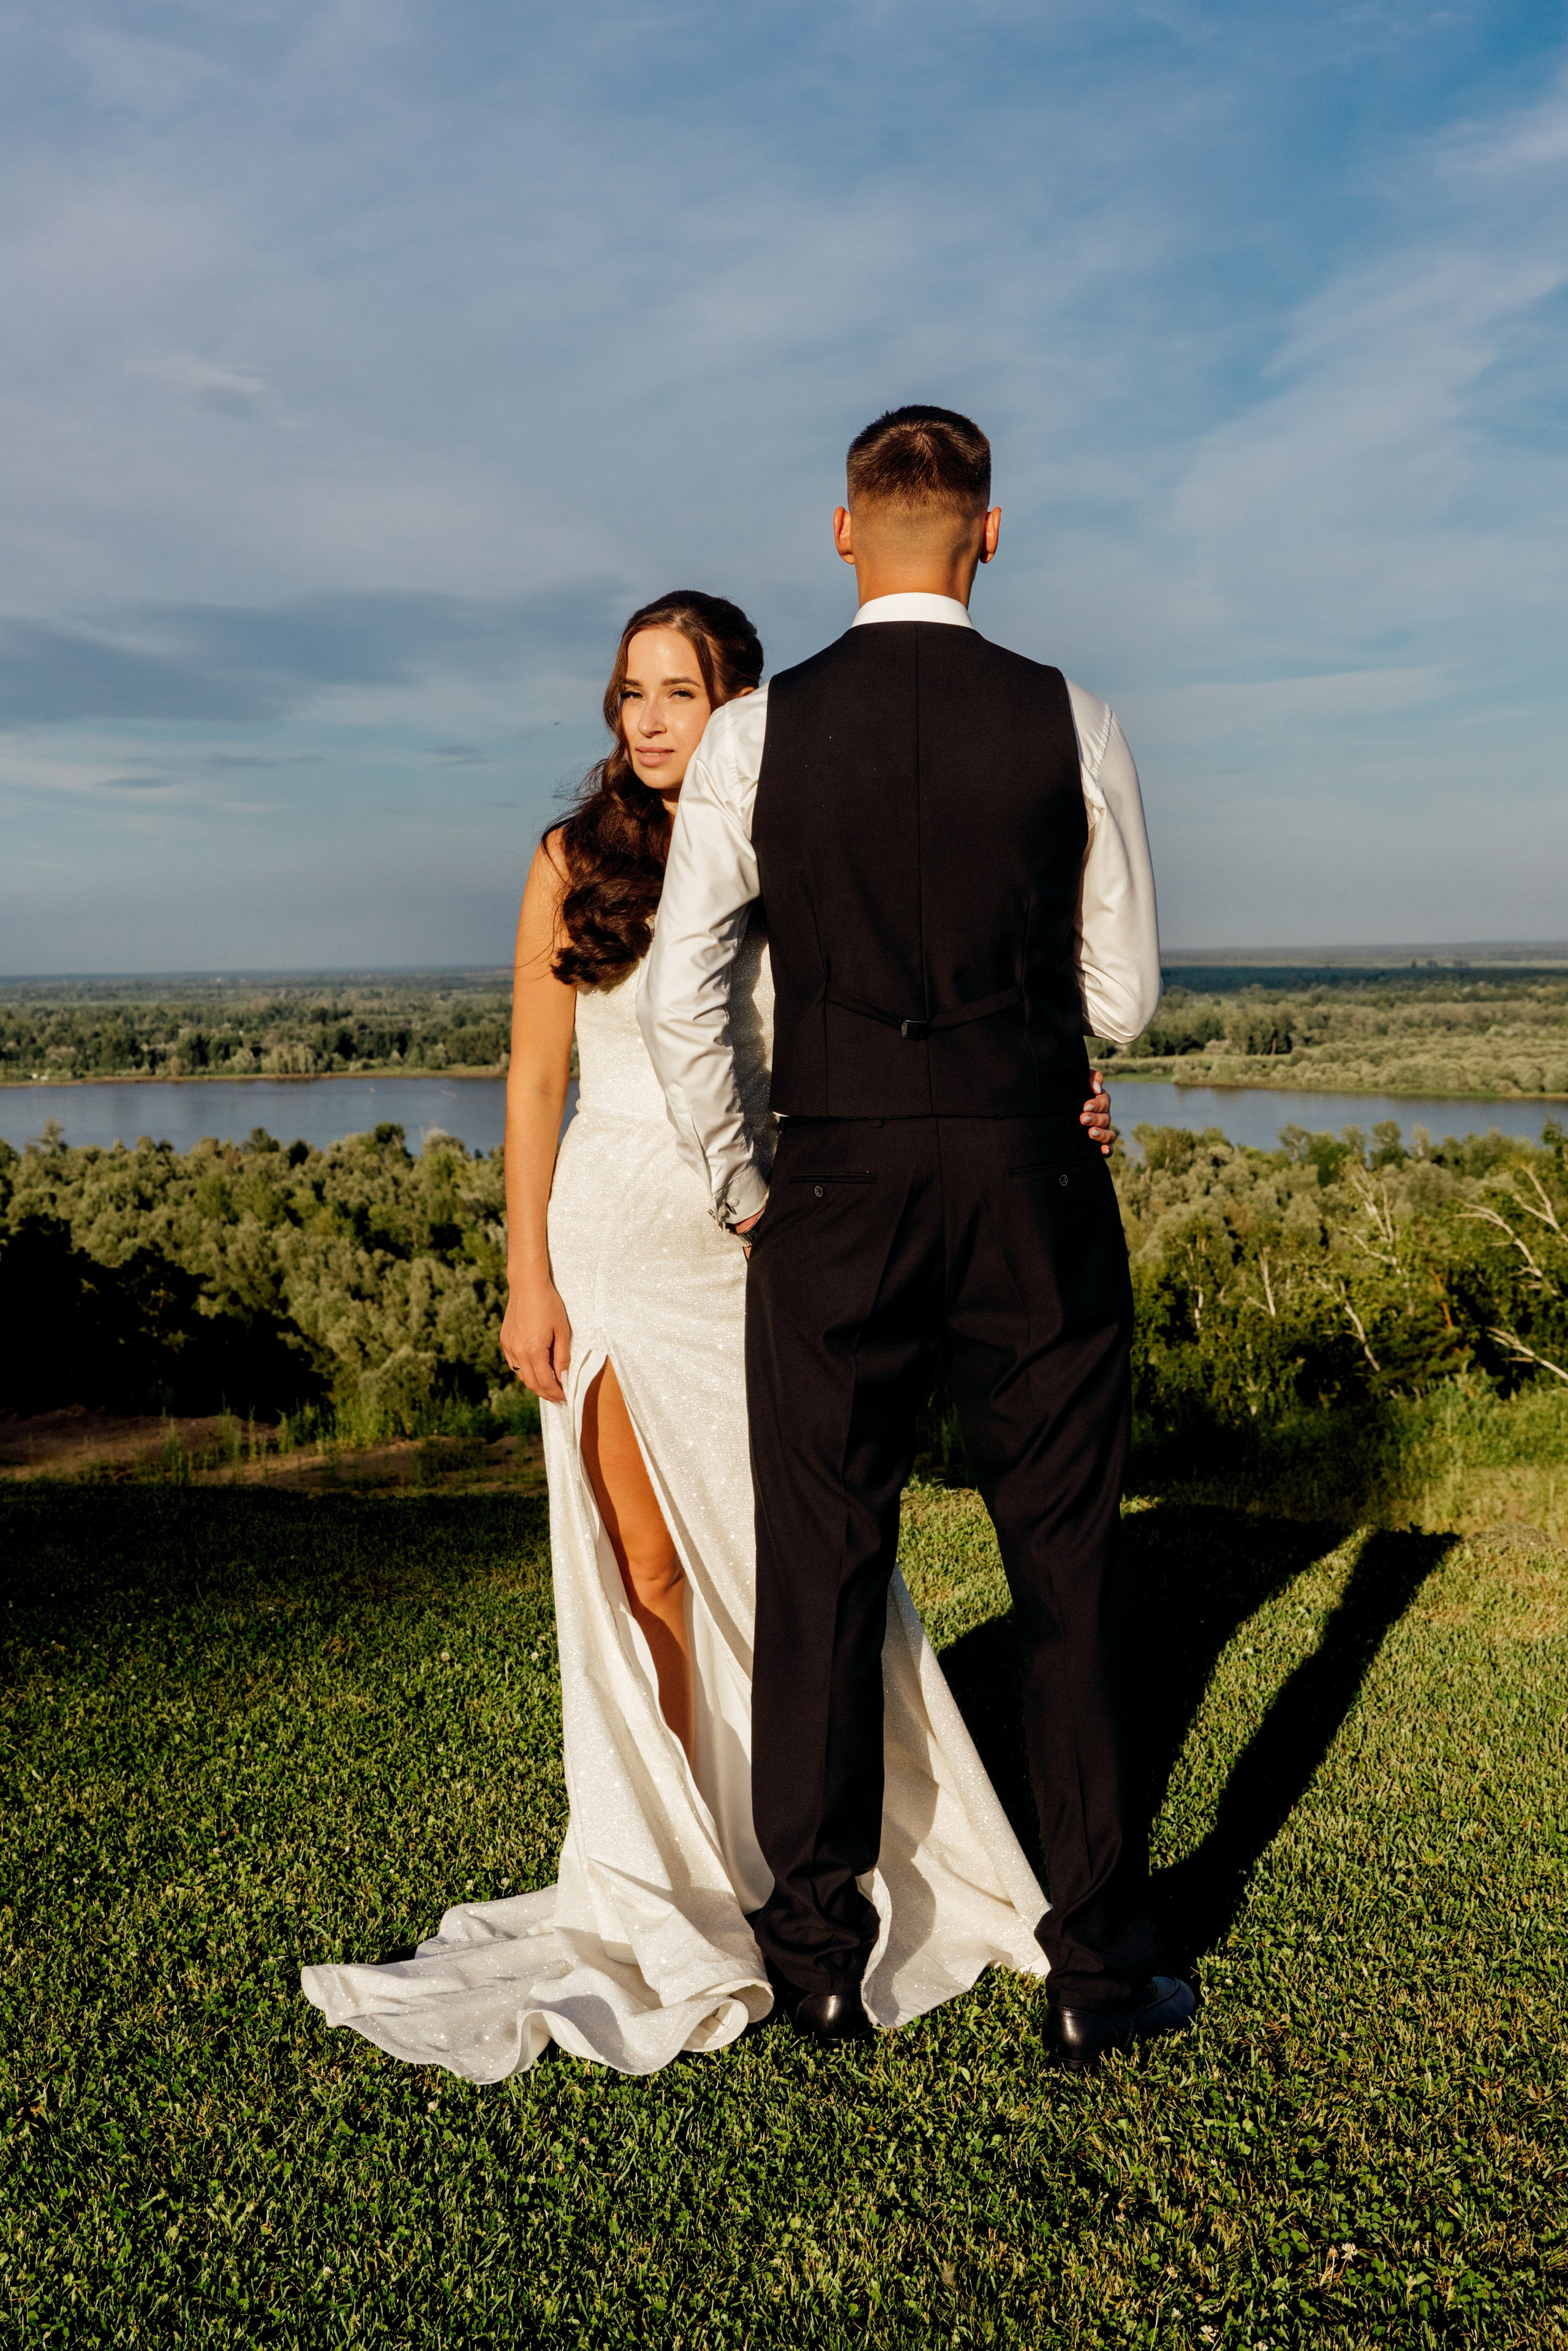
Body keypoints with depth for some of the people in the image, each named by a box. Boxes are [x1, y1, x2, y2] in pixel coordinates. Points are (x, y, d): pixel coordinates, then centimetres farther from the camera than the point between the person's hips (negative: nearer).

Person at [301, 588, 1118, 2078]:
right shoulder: (577, 861, 2)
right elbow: (535, 1080, 1)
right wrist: (528, 1277, -4)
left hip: (763, 1250, 1)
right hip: (617, 1239, 0)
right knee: (646, 1574, 3)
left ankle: (857, 1854, 24)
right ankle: (676, 1875, 20)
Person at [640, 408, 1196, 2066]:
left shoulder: (752, 736, -1)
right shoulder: (1072, 724, -1)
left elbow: (681, 999, -4)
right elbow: (1123, 998, 4)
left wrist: (741, 1190, 8)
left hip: (833, 1195, 0)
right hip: (1034, 1190, 0)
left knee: (821, 1577, 11)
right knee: (1066, 1577, 10)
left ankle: (818, 1958, 23)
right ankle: (1096, 1973, 19)